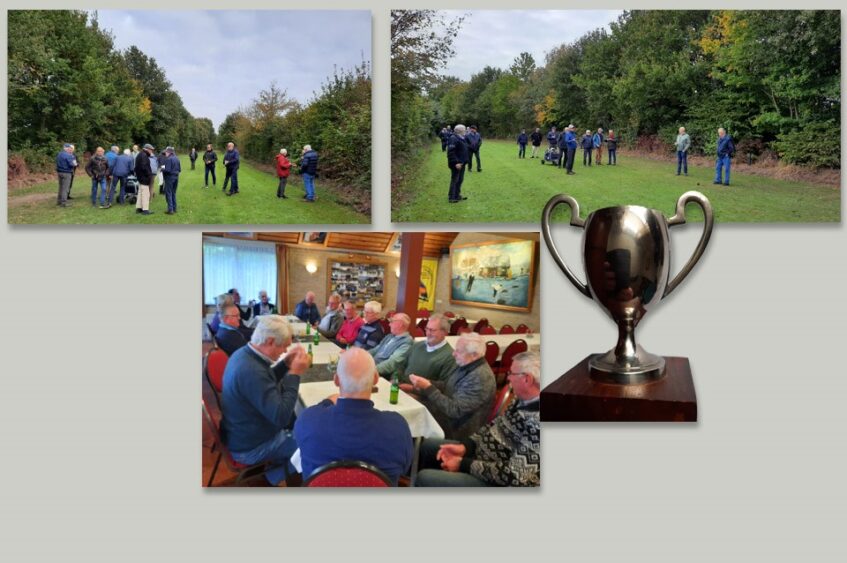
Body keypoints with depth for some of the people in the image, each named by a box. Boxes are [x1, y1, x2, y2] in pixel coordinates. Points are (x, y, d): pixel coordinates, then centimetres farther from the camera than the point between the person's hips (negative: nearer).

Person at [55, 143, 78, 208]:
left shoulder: (59, 154, 11)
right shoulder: (68, 155, -16)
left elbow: (57, 163, 16)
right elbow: (72, 164, -18)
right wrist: (75, 164, 1)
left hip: (59, 172, 8)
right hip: (66, 173, -8)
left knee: (61, 187, 17)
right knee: (65, 188, -4)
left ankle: (59, 201, 23)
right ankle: (63, 202, -5)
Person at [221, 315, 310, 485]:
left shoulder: (244, 354, -4)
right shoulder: (251, 371, -35)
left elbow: (265, 384, 14)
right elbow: (281, 416, -33)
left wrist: (286, 364, -1)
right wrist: (295, 374, -28)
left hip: (245, 433, 9)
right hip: (251, 447, -9)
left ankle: (276, 468, 24)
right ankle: (274, 475, 19)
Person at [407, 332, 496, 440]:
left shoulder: (480, 378, -26)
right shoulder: (465, 366, 3)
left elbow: (454, 410, -30)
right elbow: (446, 390, 11)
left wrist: (428, 387, -28)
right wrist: (420, 388, -4)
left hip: (456, 429, -9)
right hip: (446, 415, 9)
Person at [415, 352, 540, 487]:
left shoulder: (536, 424, -32)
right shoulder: (523, 400, -3)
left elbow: (514, 476, -31)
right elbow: (495, 425, 11)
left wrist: (463, 464, -22)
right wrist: (464, 446, -4)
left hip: (495, 482, -9)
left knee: (425, 479, -14)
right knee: (428, 445, 19)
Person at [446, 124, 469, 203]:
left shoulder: (461, 138, 14)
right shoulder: (453, 139, -17)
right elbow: (451, 152, -23)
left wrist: (465, 161, 20)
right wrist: (456, 162, -27)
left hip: (461, 163, 10)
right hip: (456, 164, -10)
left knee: (460, 180, 16)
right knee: (455, 180, -4)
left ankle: (457, 195, 26)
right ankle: (451, 197, 3)